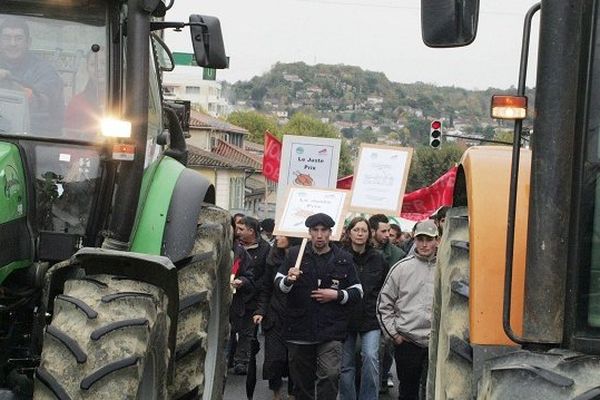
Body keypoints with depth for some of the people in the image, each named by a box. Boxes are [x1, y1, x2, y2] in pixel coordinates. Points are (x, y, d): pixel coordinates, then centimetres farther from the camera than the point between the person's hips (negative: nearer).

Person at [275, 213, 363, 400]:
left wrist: (337, 295, -9)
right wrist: (288, 280, -17)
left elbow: (357, 291, 9)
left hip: (331, 329, -1)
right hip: (299, 327, 1)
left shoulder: (344, 258, 4)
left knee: (330, 375, -15)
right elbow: (277, 282, 5)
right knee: (302, 379, 12)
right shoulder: (295, 254, 3)